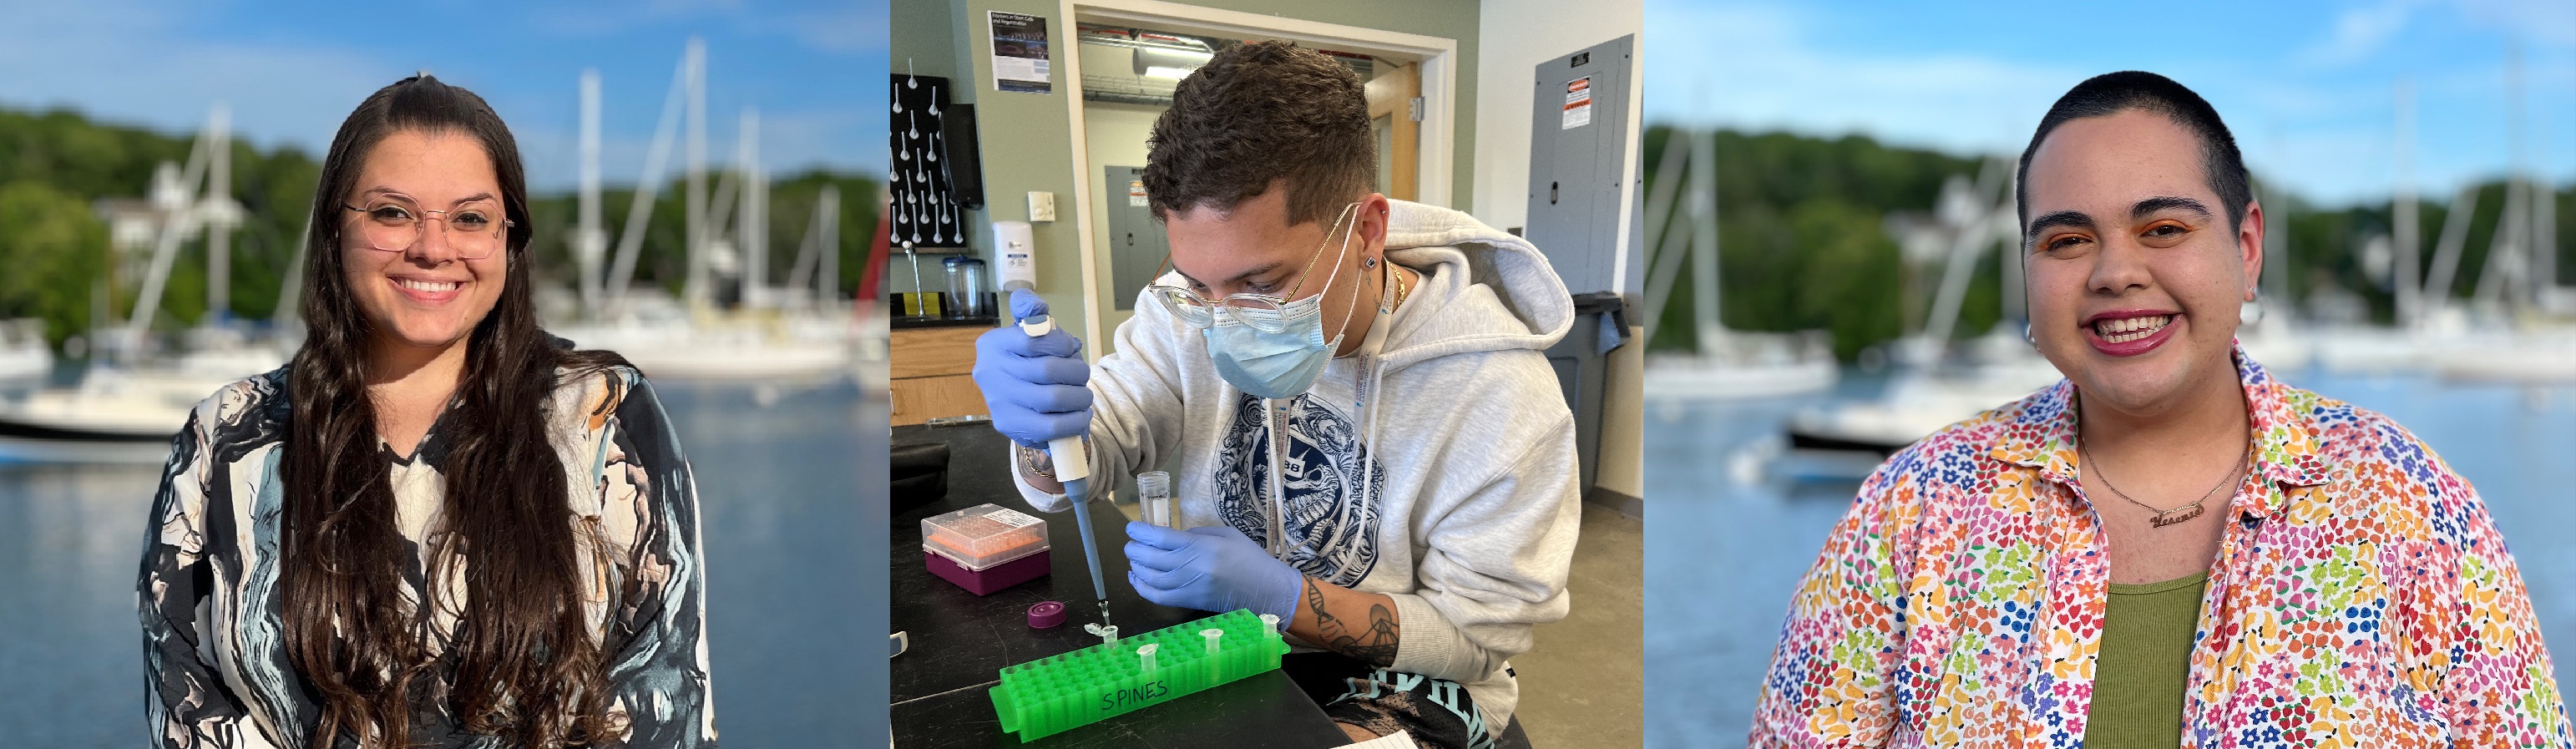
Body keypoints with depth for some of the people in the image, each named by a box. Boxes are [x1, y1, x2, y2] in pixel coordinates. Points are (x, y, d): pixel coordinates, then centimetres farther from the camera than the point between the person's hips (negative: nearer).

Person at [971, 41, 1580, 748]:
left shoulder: (1498, 394, -23)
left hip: (1396, 684, -5)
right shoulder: (1190, 311, -9)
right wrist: (1045, 428, -29)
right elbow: (1069, 468, -4)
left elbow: (1474, 636, -16)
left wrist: (1281, 596, -29)